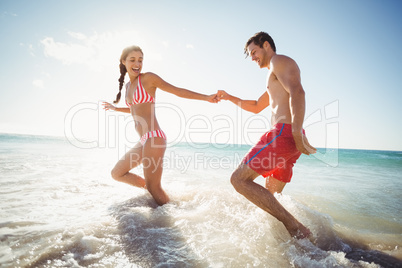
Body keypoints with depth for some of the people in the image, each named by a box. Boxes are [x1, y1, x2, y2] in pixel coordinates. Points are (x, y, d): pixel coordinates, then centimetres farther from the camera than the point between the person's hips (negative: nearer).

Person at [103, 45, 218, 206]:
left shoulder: (148, 78, -3)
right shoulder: (128, 86, 18)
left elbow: (177, 91, -5)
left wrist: (207, 97, -12)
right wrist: (115, 108, 43)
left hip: (154, 137, -9)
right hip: (143, 141, 9)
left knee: (153, 187, -8)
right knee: (117, 174, 18)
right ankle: (148, 187, 27)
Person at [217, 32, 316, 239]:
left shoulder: (280, 61, 2)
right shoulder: (275, 77, 32)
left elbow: (297, 92, -18)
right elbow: (256, 107, 40)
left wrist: (297, 132, -30)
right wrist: (230, 98, 33)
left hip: (284, 132, -10)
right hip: (289, 138, 10)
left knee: (239, 179, -12)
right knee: (270, 197, 16)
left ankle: (295, 228, -14)